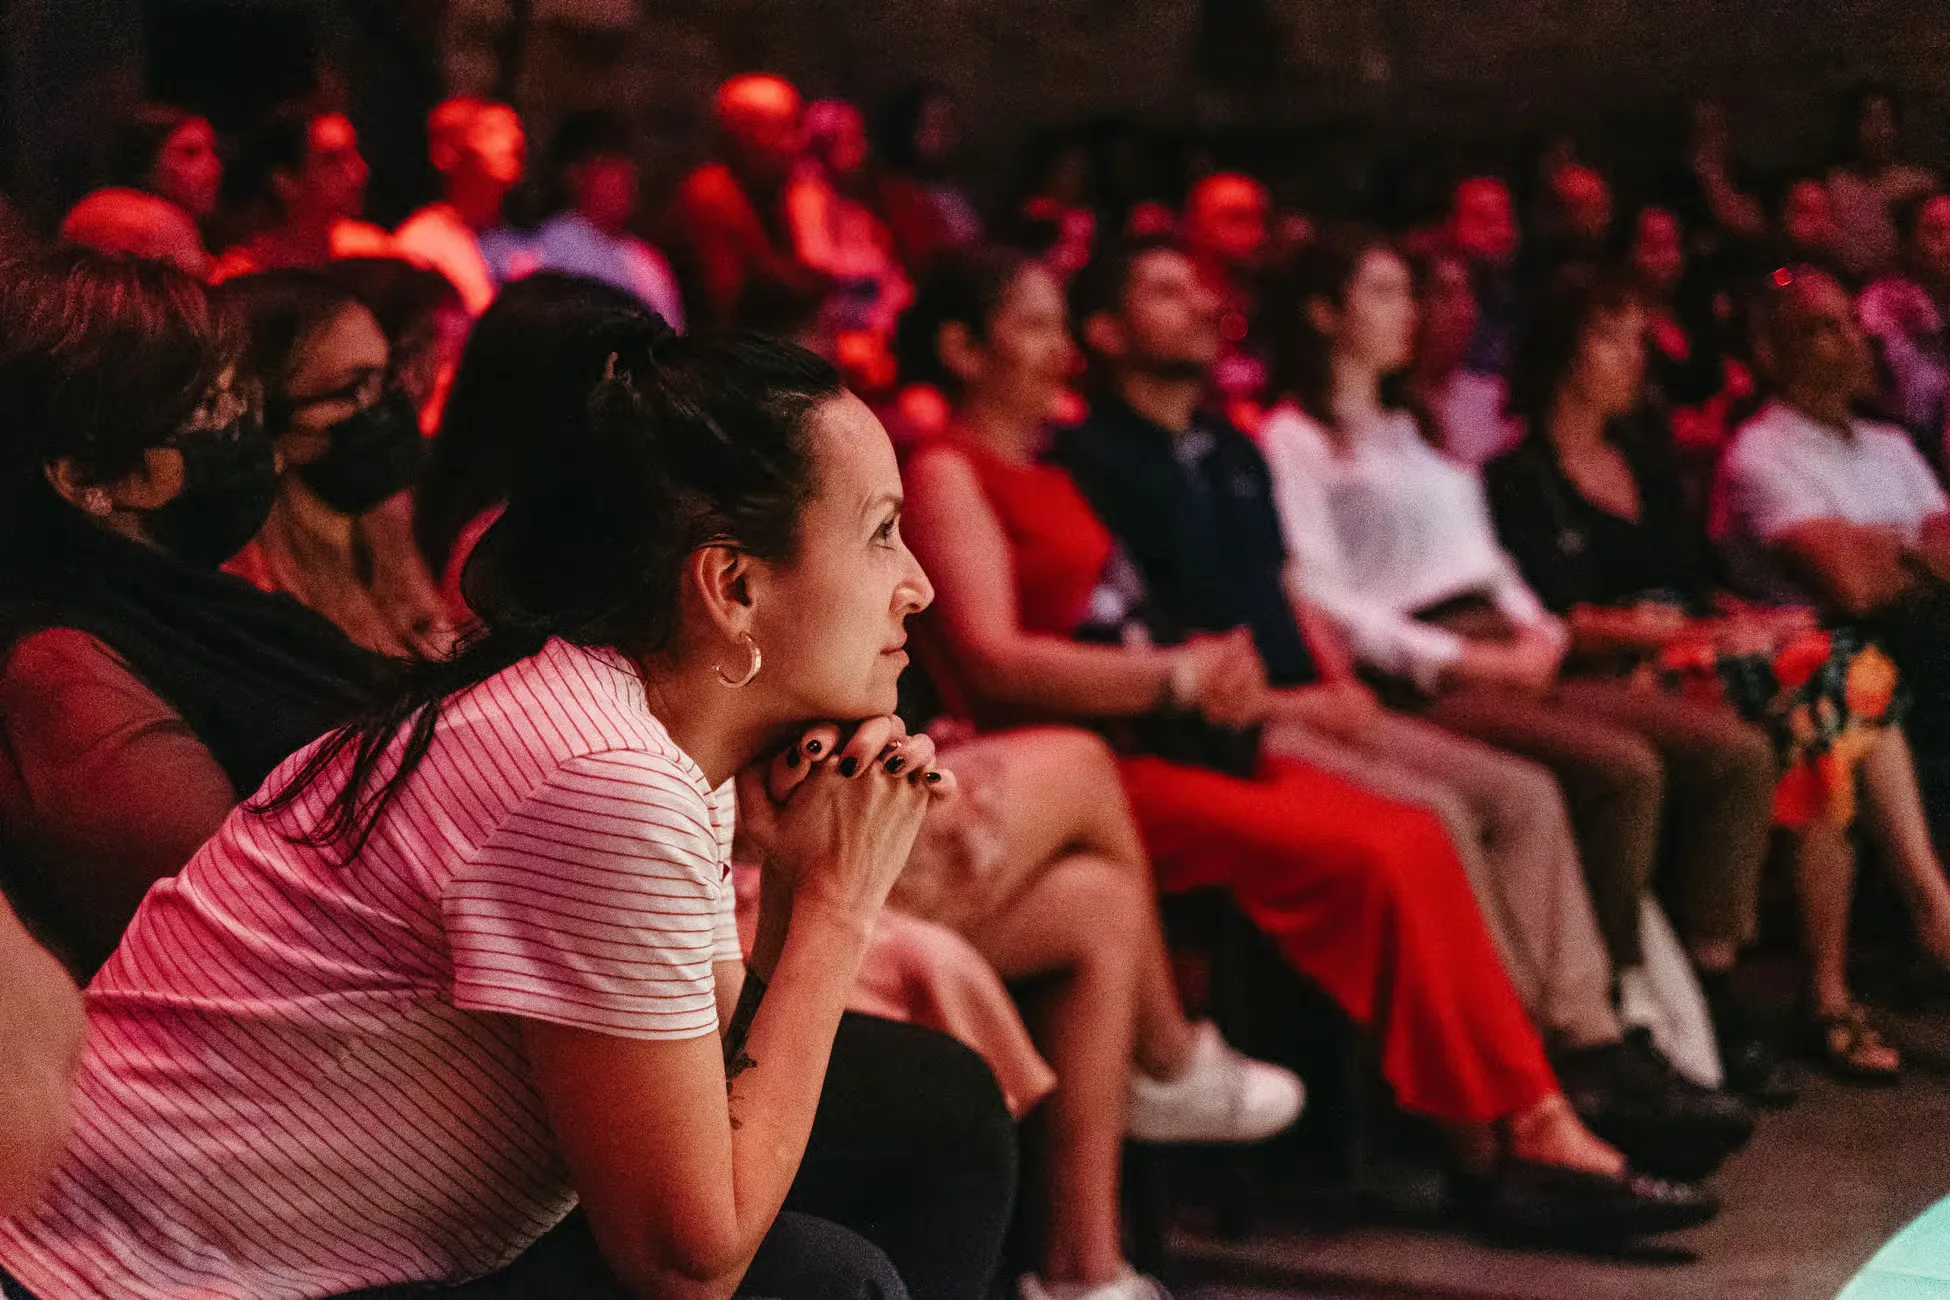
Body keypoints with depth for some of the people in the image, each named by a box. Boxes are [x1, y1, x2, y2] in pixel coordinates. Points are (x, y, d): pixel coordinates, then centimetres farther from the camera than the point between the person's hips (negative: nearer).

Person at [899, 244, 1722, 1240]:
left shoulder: (1052, 468, 25)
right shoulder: (947, 475, -2)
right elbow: (991, 661, -16)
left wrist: (1220, 671, 3)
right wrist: (1180, 677, -14)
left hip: (1161, 743, 8)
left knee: (1414, 841, -12)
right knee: (1371, 857, -22)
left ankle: (1530, 1128, -15)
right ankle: (1500, 1141, -13)